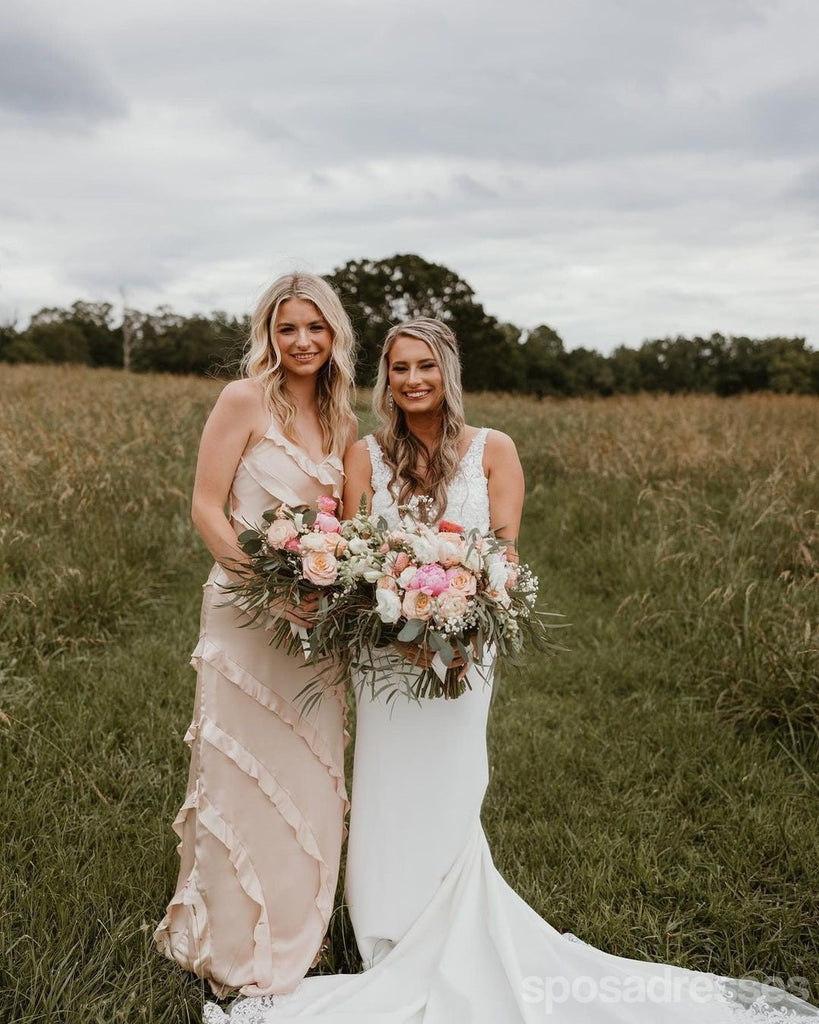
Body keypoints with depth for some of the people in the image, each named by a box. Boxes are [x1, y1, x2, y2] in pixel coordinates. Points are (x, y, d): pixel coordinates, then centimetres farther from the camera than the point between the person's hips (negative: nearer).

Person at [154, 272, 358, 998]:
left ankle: (296, 934, 35)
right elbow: (206, 509, -12)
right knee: (244, 774, 4)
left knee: (309, 778, 14)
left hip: (318, 617, 6)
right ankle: (233, 946, 27)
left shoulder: (340, 419, 10)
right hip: (249, 611, -6)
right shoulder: (245, 399, -8)